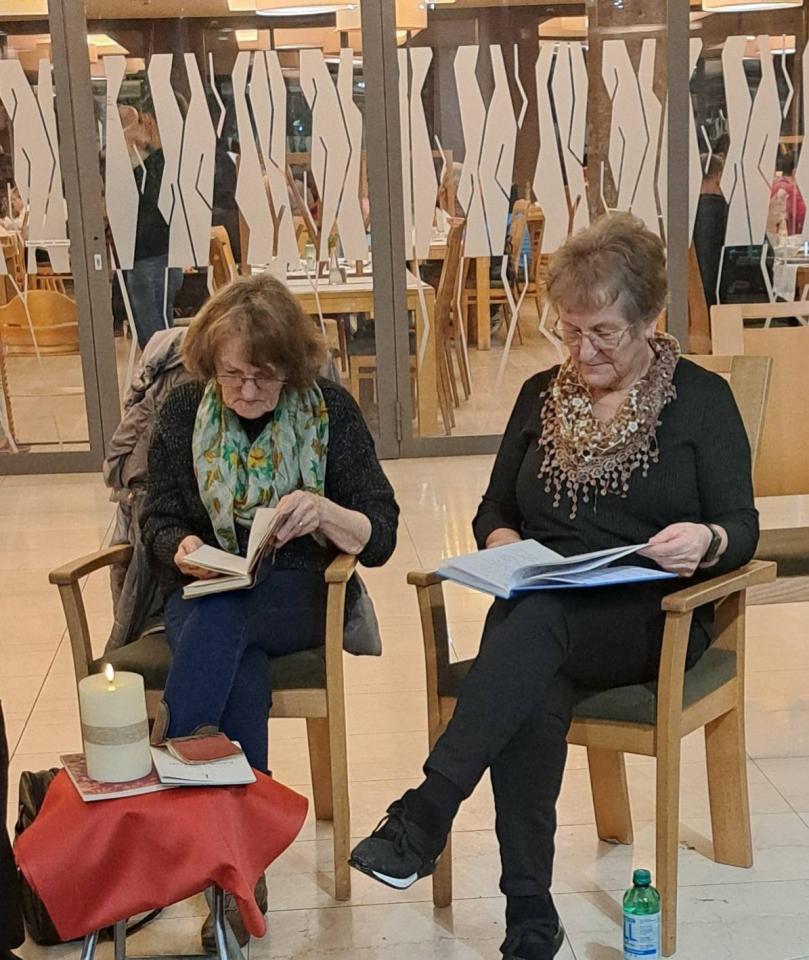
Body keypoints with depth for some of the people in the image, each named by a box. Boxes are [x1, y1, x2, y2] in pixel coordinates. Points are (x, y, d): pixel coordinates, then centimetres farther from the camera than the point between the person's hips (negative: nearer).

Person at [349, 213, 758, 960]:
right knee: (531, 685, -35)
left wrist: (704, 540, -24)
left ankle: (425, 815, -40)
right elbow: (493, 512, 18)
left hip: (654, 616, -2)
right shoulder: (542, 395, 15)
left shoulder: (701, 399, 5)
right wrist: (506, 544, -6)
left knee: (537, 618, -37)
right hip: (544, 614, 3)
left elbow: (742, 528, 0)